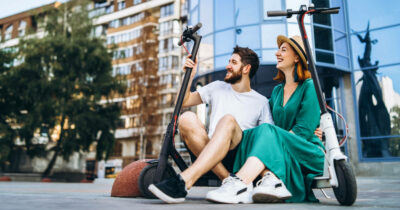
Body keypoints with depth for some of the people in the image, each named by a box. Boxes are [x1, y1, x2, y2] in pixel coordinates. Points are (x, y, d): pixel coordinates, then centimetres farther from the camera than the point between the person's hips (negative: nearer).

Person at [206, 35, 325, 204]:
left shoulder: (309, 87, -2)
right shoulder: (277, 90, 19)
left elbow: (303, 131, -11)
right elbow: (264, 118, 21)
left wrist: (274, 139, -18)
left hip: (310, 155, -5)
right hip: (279, 156, 5)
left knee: (267, 131, -31)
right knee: (251, 133, -21)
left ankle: (239, 183, -50)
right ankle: (272, 180, -42)